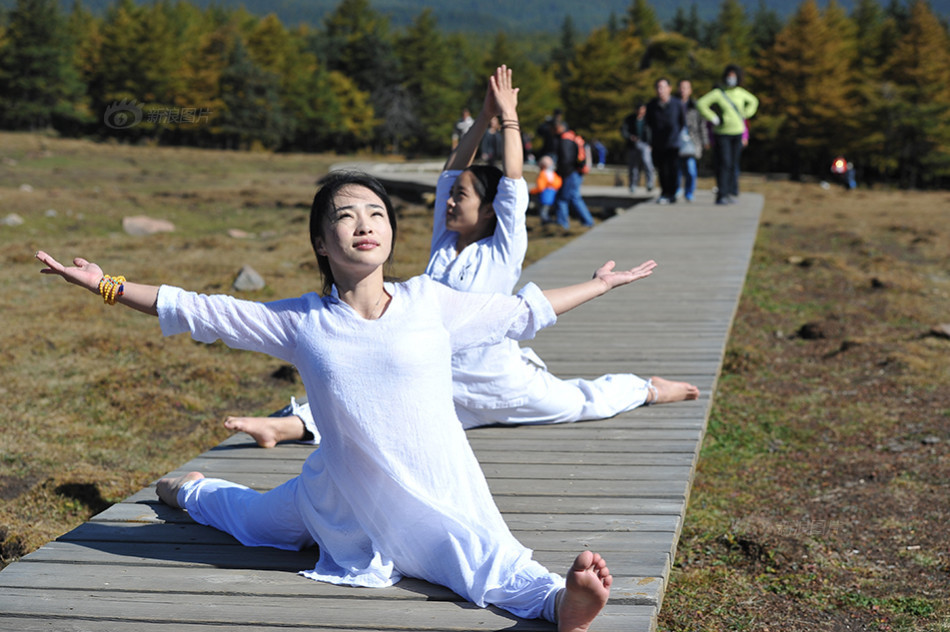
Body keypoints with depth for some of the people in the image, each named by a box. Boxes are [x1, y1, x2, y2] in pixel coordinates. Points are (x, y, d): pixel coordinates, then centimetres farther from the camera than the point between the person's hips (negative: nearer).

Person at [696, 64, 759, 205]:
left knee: (734, 164, 6)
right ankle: (721, 195, -9)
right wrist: (713, 118, -14)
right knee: (724, 164, -10)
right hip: (722, 132, -4)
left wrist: (744, 115, 11)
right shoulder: (717, 92, -8)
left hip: (737, 132, 5)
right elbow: (701, 104, -14)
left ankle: (732, 193, 14)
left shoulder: (740, 92, 6)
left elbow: (753, 101, 25)